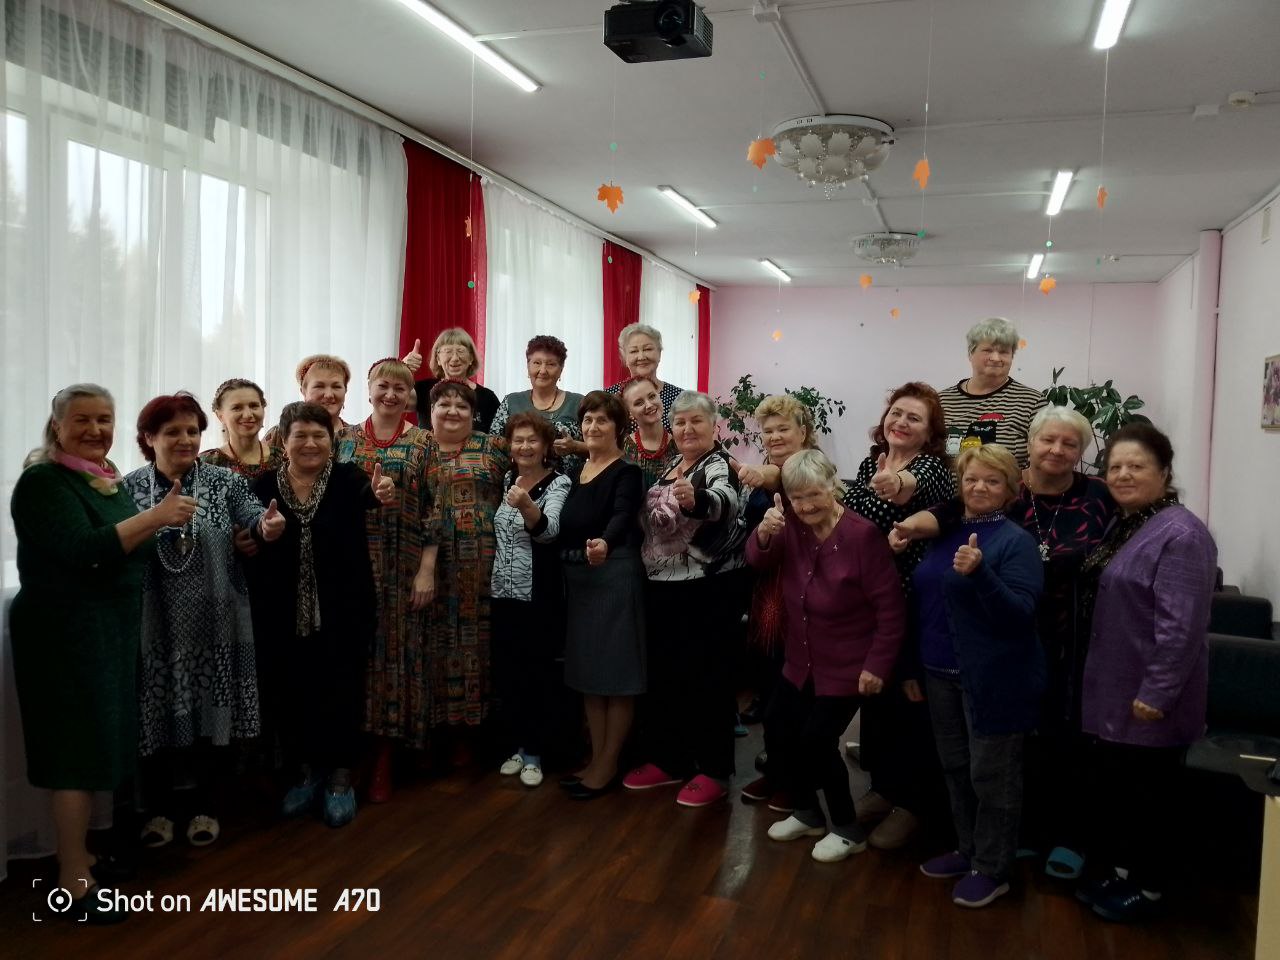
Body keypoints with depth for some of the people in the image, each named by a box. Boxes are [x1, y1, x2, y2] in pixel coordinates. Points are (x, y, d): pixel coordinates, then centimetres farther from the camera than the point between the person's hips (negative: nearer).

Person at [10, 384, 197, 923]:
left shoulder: (106, 480, 12)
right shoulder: (43, 481, -13)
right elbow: (84, 551, -27)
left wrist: (161, 525, 5)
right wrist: (155, 516, -28)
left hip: (109, 630, 9)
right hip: (65, 632, -8)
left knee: (95, 741, 14)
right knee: (76, 747, -5)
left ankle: (78, 854, 27)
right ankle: (73, 883, 2)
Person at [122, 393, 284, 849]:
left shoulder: (225, 481, 0)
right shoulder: (130, 488, 2)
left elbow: (252, 516, -14)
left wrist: (268, 525, -36)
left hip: (213, 625, 0)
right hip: (155, 627, 0)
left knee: (212, 714, 8)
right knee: (157, 717, 8)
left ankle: (206, 805, 25)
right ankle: (159, 807, 26)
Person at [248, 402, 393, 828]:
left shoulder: (346, 477, -5)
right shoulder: (264, 486, 1)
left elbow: (365, 494, -29)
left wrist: (379, 493, -49)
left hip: (344, 614, -1)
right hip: (285, 617, 2)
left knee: (342, 694, 5)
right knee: (291, 695, 10)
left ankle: (340, 777, 22)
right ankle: (304, 771, 31)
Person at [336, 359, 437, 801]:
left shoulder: (422, 443, 2)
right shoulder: (345, 440, 8)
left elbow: (433, 512, -2)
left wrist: (427, 571, -9)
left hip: (401, 568, -2)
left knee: (393, 650, 2)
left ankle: (383, 760, 14)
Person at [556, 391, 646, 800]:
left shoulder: (627, 472, -9)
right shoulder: (577, 469, 13)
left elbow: (622, 517, -28)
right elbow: (567, 523, 12)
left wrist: (604, 544, -46)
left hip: (615, 575, -8)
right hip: (577, 577, 8)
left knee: (616, 672, 0)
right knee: (587, 670, 13)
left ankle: (608, 766, 10)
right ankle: (596, 759, 24)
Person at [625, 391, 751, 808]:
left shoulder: (720, 467, -13)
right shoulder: (667, 468, 11)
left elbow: (725, 503, -37)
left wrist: (695, 500, -57)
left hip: (709, 590, -8)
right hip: (662, 587, 8)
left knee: (708, 678, 0)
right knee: (663, 675, 14)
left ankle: (714, 771, 13)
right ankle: (669, 760, 28)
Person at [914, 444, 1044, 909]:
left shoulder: (1016, 541, -12)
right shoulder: (944, 533, 7)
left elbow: (1021, 614, -20)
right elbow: (925, 601, 16)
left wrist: (979, 573, -34)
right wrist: (916, 668, 15)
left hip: (994, 677, -7)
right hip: (942, 672, 7)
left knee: (991, 774, 5)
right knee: (955, 767, 18)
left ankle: (992, 869, 19)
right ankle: (968, 849, 35)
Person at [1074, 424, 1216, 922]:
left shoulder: (1180, 534, -19)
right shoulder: (1122, 526, 10)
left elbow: (1181, 625, -24)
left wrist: (1156, 694, -23)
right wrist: (1095, 680, 17)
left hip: (1146, 698, -9)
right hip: (1110, 693, 9)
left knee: (1146, 791, 8)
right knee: (1107, 784, 19)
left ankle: (1147, 886, 25)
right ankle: (1114, 868, 36)